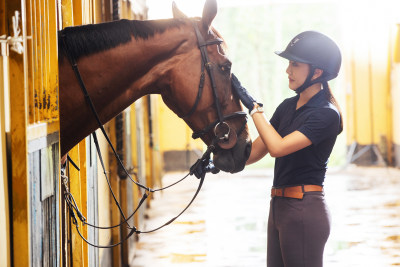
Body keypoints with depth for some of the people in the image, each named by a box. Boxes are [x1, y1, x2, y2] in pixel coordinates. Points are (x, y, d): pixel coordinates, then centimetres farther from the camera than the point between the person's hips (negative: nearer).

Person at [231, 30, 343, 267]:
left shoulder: (326, 115, -14)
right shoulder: (288, 106, 12)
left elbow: (278, 147, -23)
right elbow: (255, 152, 13)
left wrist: (254, 106, -18)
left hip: (304, 209, -9)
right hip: (279, 206, 9)